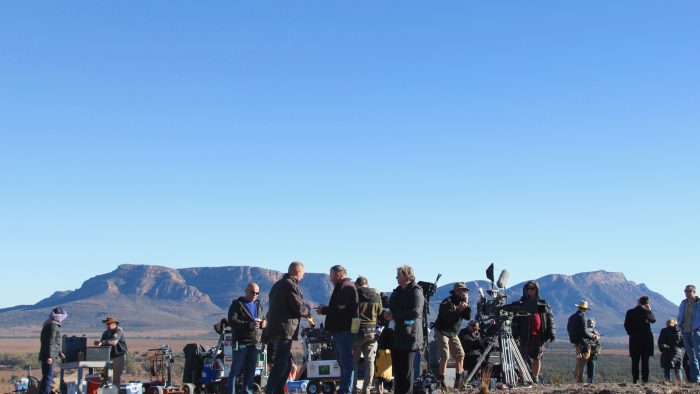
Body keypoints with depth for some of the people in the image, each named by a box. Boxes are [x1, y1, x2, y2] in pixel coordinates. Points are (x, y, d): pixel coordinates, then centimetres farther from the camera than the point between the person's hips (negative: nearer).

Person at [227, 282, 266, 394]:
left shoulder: (258, 305, 19)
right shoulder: (237, 304, -1)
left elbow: (261, 319, 29)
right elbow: (232, 321, -14)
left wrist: (263, 323, 3)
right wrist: (248, 325, -26)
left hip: (255, 343, 6)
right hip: (240, 342, -6)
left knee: (250, 371, 8)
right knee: (236, 370, -6)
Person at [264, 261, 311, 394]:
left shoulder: (277, 284, 20)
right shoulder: (291, 285, -10)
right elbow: (299, 307, -14)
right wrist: (307, 312, 7)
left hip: (275, 330, 10)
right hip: (285, 330, -10)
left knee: (285, 365, 16)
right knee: (280, 366, -11)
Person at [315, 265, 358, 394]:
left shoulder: (345, 286, -12)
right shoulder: (343, 286, 20)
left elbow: (339, 308, -20)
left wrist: (323, 310, -7)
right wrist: (325, 308, 9)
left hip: (344, 330, -11)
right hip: (341, 329, 11)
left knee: (346, 361, -9)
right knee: (343, 361, 14)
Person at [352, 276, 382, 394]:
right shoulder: (376, 295, 5)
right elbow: (380, 313, 12)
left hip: (357, 330, -3)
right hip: (372, 331, 3)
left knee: (354, 361, 7)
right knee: (370, 361, 7)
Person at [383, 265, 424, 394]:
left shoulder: (416, 291, -9)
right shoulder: (398, 291, 17)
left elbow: (415, 312, -20)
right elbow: (392, 306, 25)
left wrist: (394, 315, -15)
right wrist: (388, 313, 0)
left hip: (409, 335, -8)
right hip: (396, 335, 8)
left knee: (406, 370, -4)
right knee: (397, 369, 12)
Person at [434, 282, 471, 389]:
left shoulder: (461, 302, 7)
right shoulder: (447, 302, -15)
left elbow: (468, 317, -1)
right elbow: (446, 317, -27)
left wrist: (467, 305, -14)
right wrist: (458, 310, -32)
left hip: (453, 333, 7)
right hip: (442, 332, -7)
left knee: (460, 354, -1)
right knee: (445, 356, -16)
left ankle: (458, 380, 5)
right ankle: (441, 381, -11)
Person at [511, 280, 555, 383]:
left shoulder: (543, 304, 11)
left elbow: (550, 319, 11)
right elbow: (515, 321, 2)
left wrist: (551, 333, 2)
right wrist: (515, 335, -6)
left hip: (539, 336, 2)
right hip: (525, 336, -2)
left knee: (537, 358, 7)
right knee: (524, 358, -3)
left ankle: (535, 378, 17)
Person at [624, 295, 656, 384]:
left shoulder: (630, 312, -2)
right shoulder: (646, 312, -8)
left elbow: (626, 325, -1)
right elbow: (653, 320, 9)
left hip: (634, 339, 2)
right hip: (646, 338, -1)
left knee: (635, 360, 6)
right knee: (645, 360, 4)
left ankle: (635, 379, 3)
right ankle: (645, 379, 2)